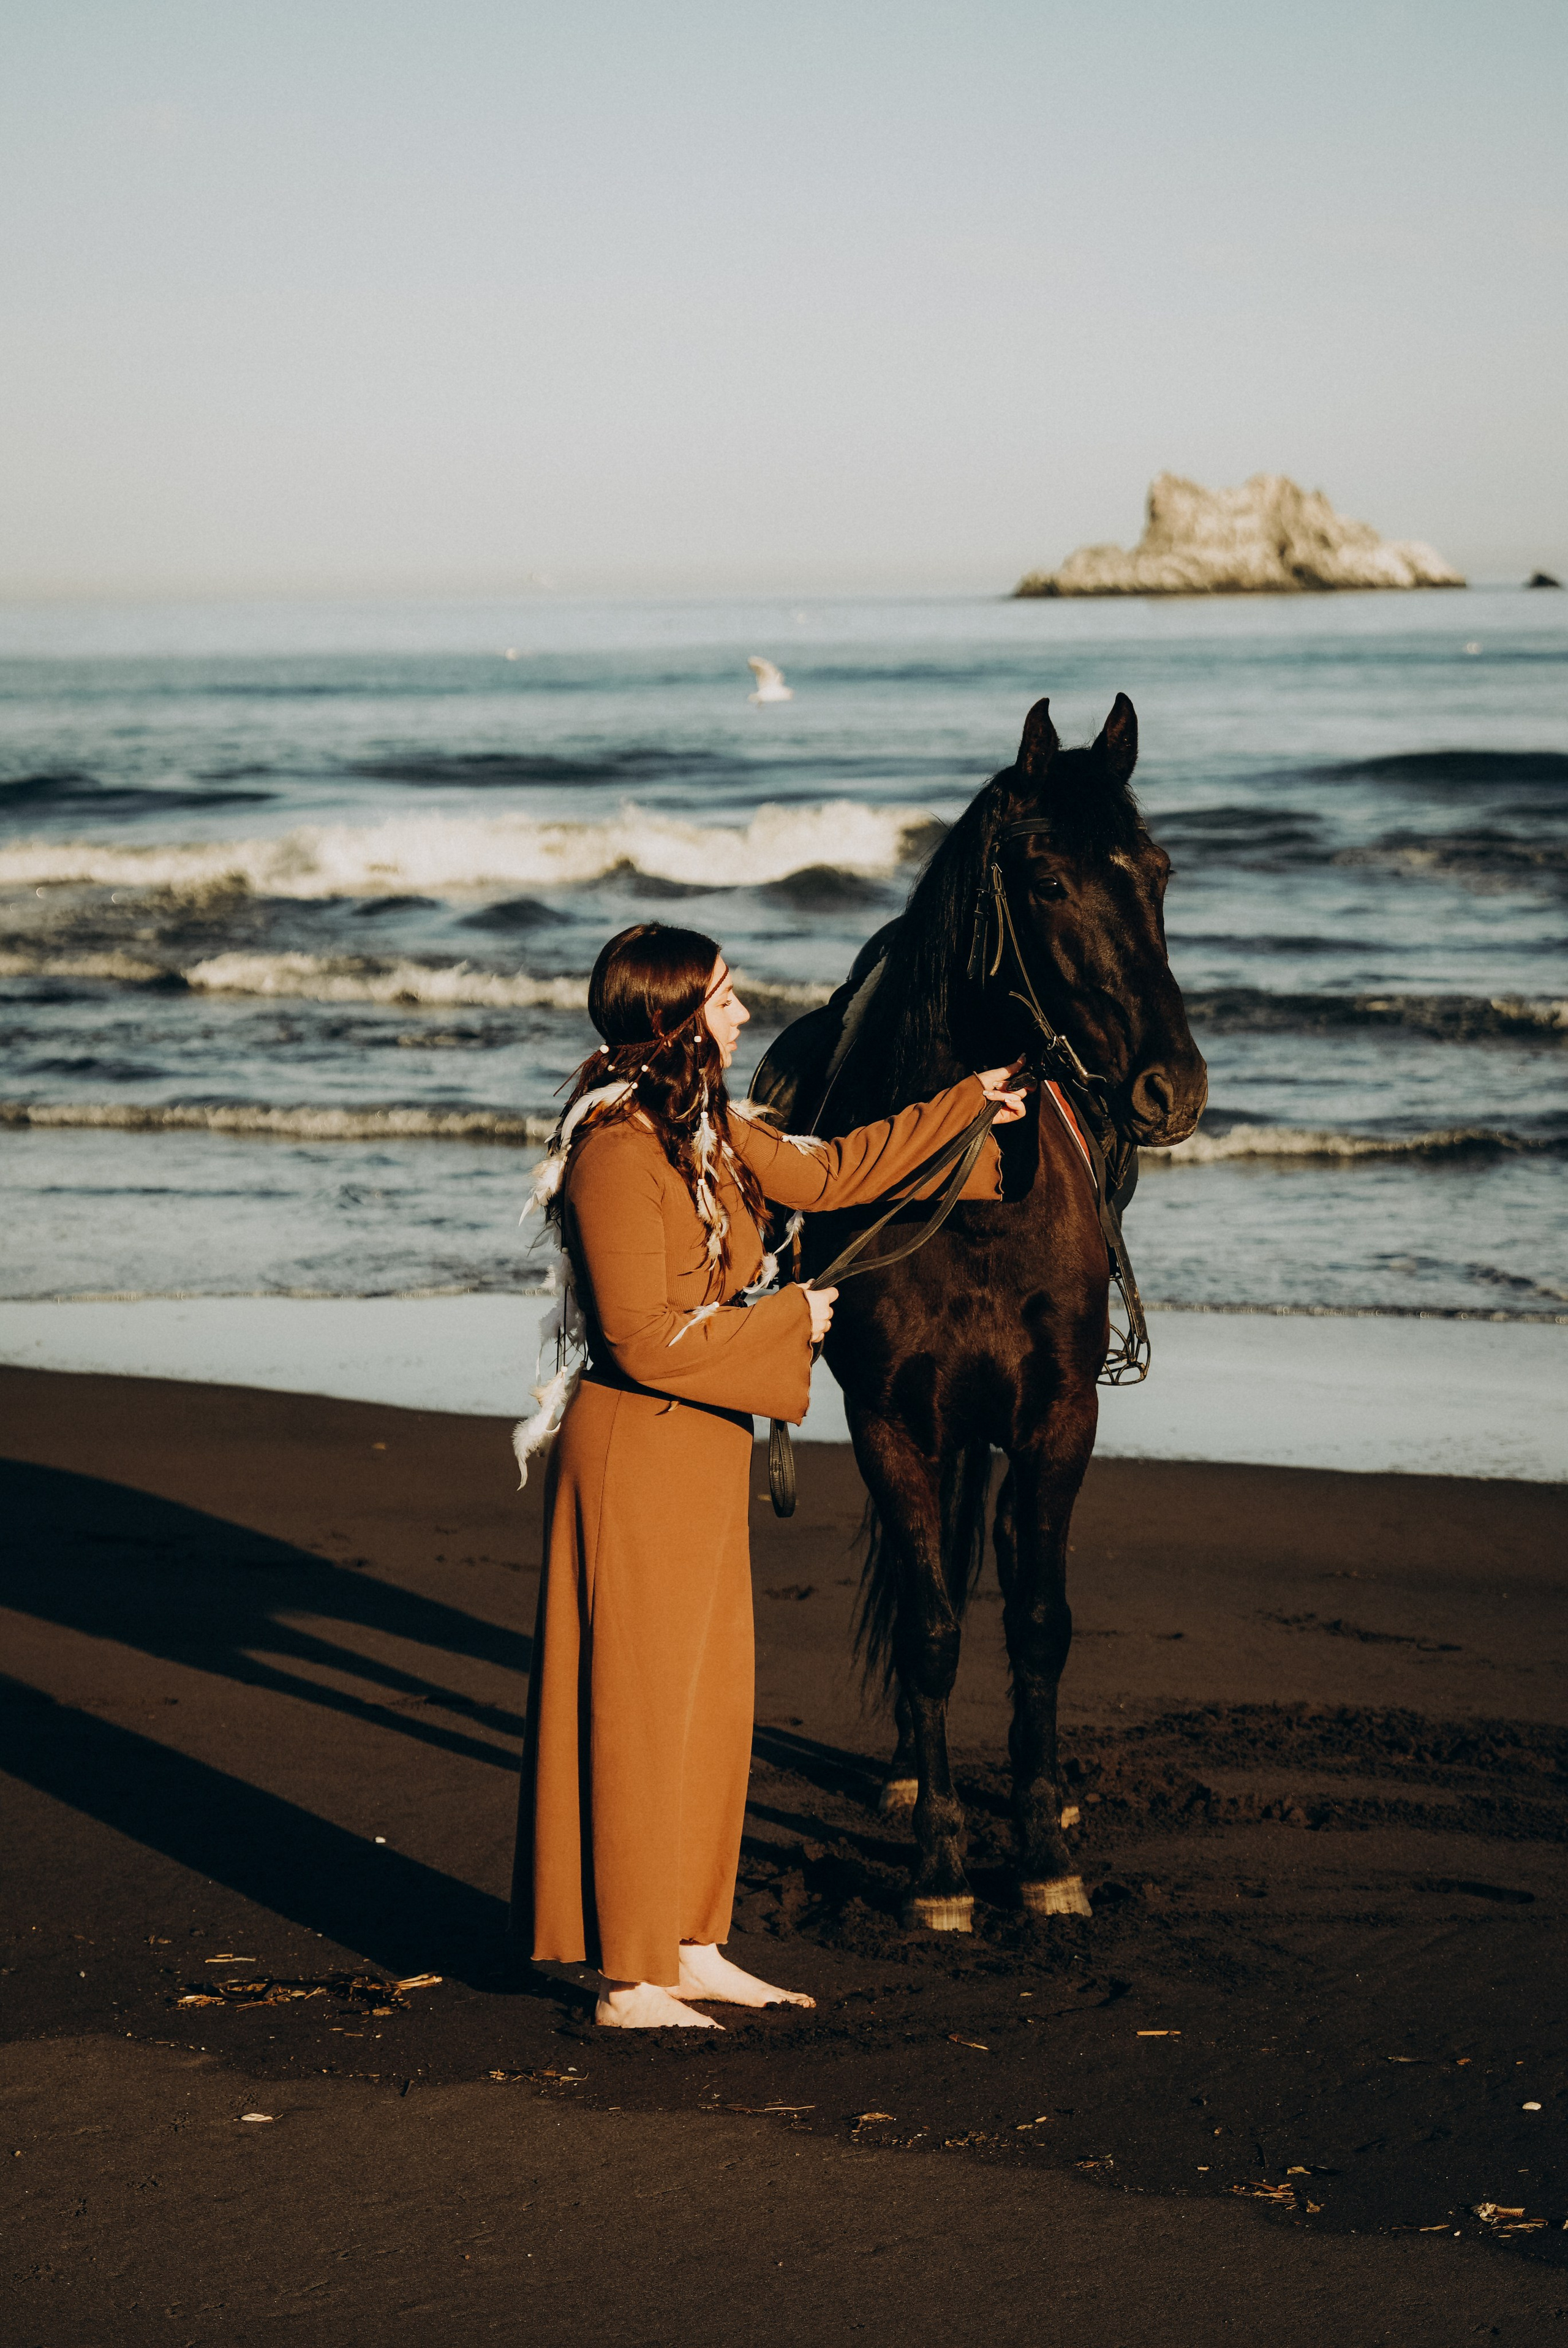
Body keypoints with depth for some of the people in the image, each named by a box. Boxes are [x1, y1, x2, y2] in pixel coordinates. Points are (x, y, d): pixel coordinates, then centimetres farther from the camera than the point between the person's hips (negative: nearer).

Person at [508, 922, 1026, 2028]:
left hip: (704, 1447, 10)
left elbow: (823, 1172, 24)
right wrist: (788, 1319, -13)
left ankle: (690, 1948, 25)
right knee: (638, 1710, -2)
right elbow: (645, 1340, -23)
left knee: (713, 1700, 14)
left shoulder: (706, 1128, 7)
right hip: (638, 1451, -10)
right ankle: (630, 1982, 6)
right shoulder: (618, 1151, -21)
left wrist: (968, 1106, 27)